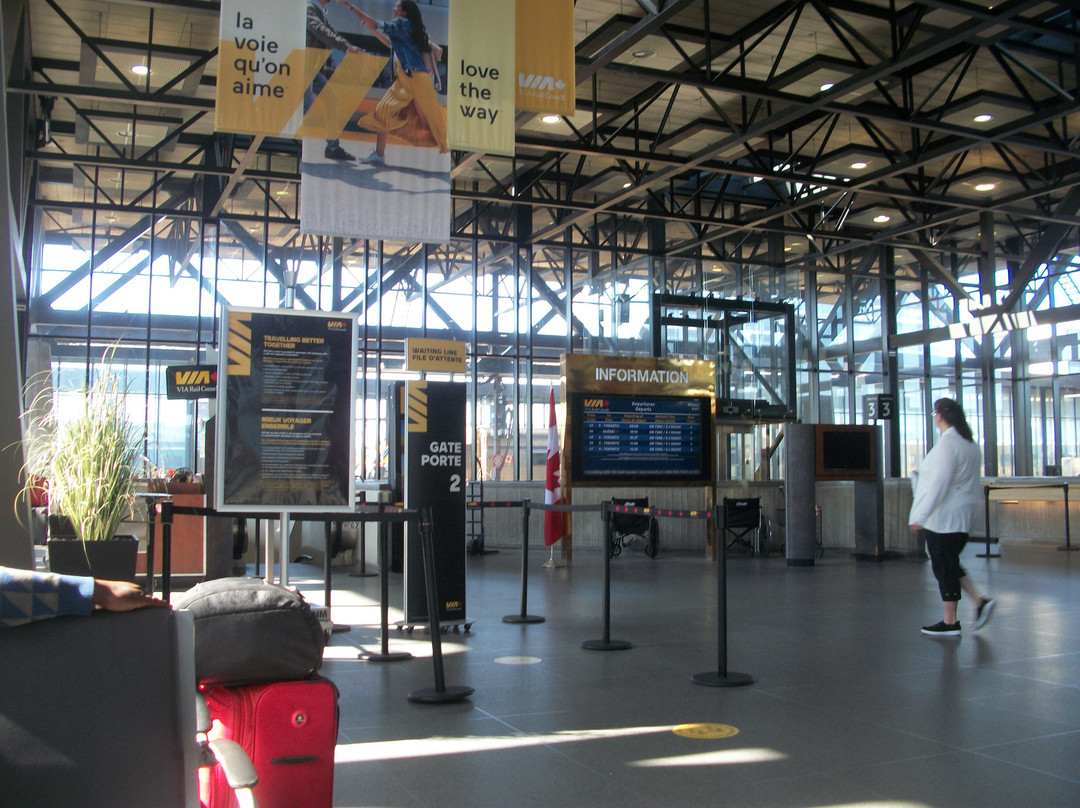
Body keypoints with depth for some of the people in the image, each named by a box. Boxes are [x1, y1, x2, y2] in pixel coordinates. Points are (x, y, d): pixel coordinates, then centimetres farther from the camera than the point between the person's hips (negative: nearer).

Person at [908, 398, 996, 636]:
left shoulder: (948, 442, -17)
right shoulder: (969, 442, 12)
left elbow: (939, 482, -22)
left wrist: (920, 515, -21)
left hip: (946, 515, -9)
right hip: (964, 514, 10)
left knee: (944, 565, -1)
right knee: (948, 563, 19)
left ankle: (950, 622, 5)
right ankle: (980, 600, 9)